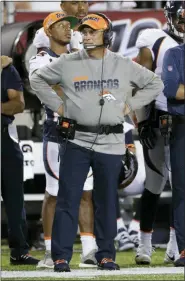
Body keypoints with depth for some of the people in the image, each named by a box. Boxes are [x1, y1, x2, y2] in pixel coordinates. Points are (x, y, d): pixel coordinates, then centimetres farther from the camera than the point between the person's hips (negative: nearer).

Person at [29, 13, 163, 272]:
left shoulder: (124, 65, 5)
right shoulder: (68, 63, 2)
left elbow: (155, 83, 15)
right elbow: (37, 79, 14)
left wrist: (130, 105, 7)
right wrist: (57, 104, 5)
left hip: (110, 143, 1)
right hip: (77, 141, -1)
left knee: (106, 201, 5)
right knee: (68, 199, -4)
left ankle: (106, 255, 15)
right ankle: (61, 257, -2)